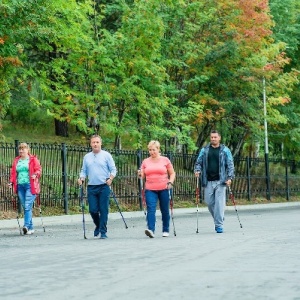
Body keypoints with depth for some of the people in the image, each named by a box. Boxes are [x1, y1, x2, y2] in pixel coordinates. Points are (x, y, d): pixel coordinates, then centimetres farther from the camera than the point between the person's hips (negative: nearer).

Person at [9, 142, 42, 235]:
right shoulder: (16, 161, 16)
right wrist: (11, 182, 4)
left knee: (28, 206, -15)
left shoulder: (33, 159, 3)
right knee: (24, 207, 5)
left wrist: (35, 175, -22)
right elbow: (13, 172, 18)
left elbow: (39, 169, -2)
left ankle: (26, 226, -21)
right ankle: (31, 228, 10)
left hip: (30, 186, -5)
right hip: (20, 186, 5)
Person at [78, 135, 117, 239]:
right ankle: (98, 226, 26)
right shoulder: (87, 157, 13)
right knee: (93, 210, 0)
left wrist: (110, 178, -17)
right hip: (91, 187, 3)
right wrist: (81, 178, -3)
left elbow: (113, 169, 1)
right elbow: (84, 171, 17)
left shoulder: (106, 155, 2)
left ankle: (103, 231, 1)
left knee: (103, 210, -5)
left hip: (104, 187, -3)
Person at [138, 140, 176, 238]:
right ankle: (151, 229, -27)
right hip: (150, 190, 1)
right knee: (151, 209, -16)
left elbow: (172, 173, 9)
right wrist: (140, 175, -8)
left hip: (163, 189, -1)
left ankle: (165, 231, 20)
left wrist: (170, 182, -6)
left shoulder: (165, 160, 5)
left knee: (165, 210, 7)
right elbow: (142, 176, 14)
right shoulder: (145, 161, 10)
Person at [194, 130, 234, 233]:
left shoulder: (225, 150, 4)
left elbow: (230, 165, 2)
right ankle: (218, 219, 26)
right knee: (209, 202, 4)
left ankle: (219, 225, -4)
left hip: (220, 181, -3)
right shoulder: (204, 150, 10)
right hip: (208, 182, 3)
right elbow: (198, 162, 14)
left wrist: (230, 177, -8)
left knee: (219, 203, -8)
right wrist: (197, 170, -5)